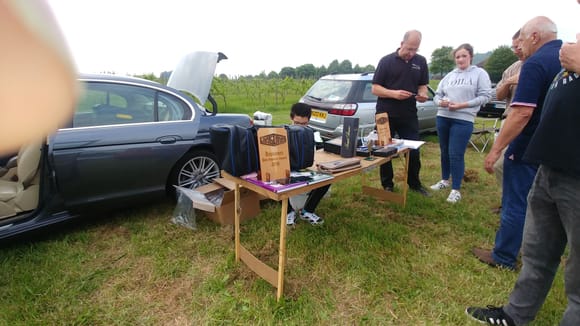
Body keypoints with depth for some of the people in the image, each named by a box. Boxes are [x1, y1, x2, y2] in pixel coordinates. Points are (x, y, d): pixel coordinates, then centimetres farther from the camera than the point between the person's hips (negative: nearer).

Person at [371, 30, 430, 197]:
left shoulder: (421, 62, 7)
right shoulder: (386, 61, -3)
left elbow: (422, 86, 13)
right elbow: (375, 88, -5)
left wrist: (422, 95, -11)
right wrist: (393, 93, -22)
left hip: (409, 115, 3)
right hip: (386, 114, -2)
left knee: (414, 150, 5)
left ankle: (414, 183, 26)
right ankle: (387, 185, 22)